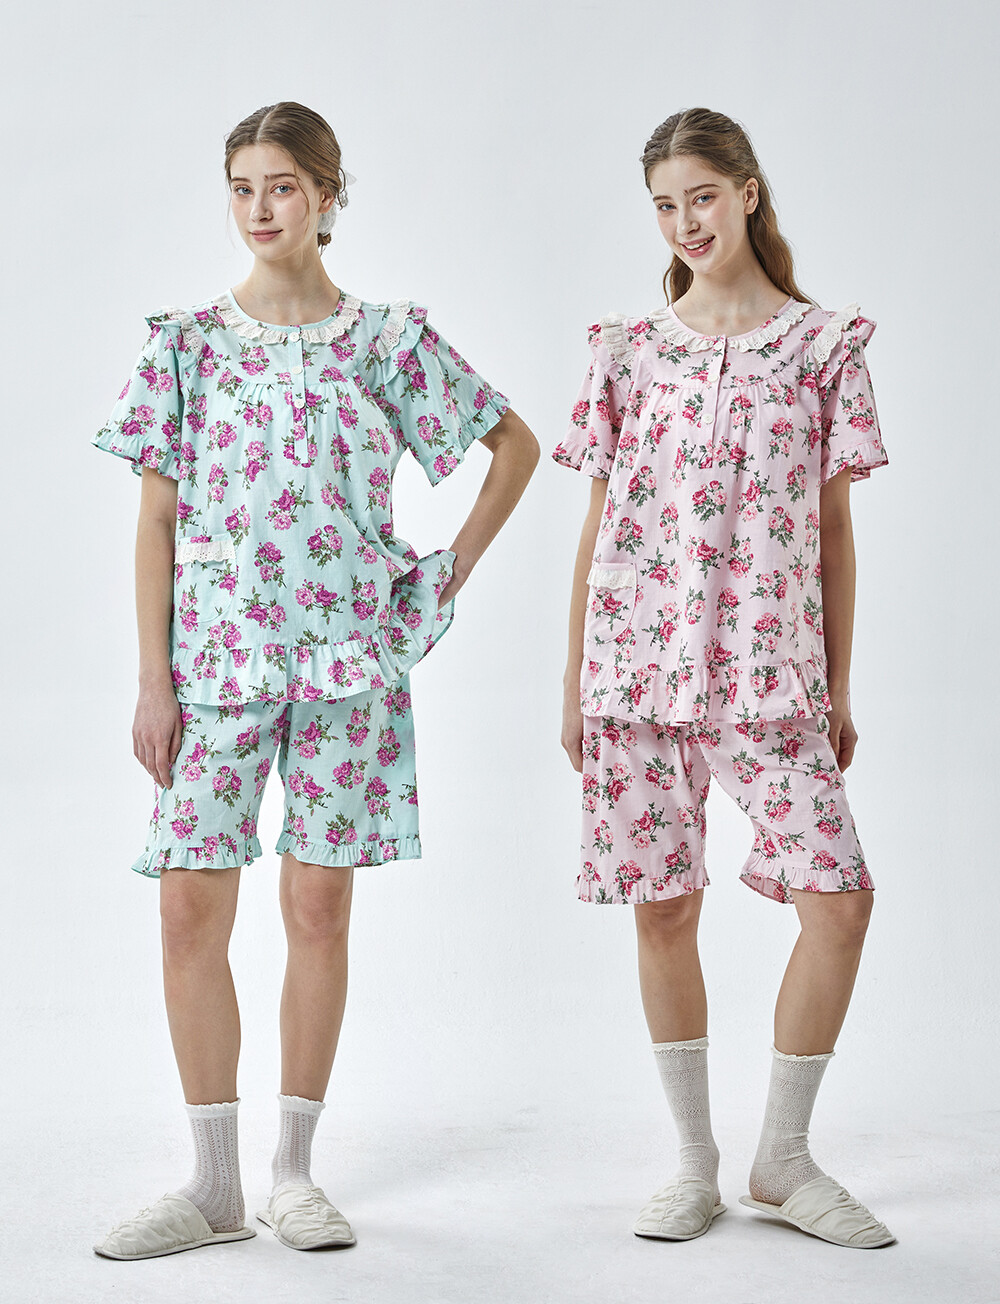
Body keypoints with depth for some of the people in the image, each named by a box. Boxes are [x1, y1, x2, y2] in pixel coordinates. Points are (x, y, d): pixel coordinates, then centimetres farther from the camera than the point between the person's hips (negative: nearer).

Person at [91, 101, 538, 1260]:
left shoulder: (386, 339, 4)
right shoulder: (187, 340, 6)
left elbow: (515, 444, 14)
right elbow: (158, 519, 4)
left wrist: (451, 568, 5)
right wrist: (153, 680, -2)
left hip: (348, 653, -1)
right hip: (215, 652, 1)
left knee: (318, 907, 2)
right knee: (191, 908, -3)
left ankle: (293, 1168, 15)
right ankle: (213, 1184, 8)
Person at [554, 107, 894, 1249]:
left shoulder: (824, 344, 5)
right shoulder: (630, 348, 8)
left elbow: (834, 531, 6)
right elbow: (599, 524, 10)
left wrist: (838, 691, 5)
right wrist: (574, 684, 7)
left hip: (772, 669, -1)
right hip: (640, 659, 1)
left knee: (837, 897, -9)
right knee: (664, 907, 4)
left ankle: (783, 1159, 10)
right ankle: (696, 1164, 19)